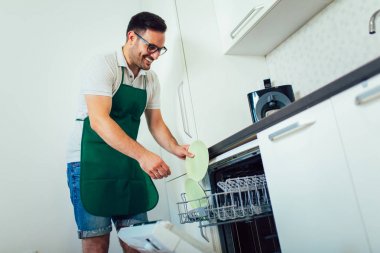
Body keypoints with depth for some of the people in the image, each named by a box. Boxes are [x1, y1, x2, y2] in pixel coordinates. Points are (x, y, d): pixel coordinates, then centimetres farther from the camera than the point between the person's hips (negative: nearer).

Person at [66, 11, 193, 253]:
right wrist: (142, 155, -37)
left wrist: (176, 148, -9)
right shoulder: (103, 66, -13)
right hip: (91, 161, -6)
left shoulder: (151, 79, 8)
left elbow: (156, 123, 11)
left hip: (128, 162, 6)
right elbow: (98, 120, -26)